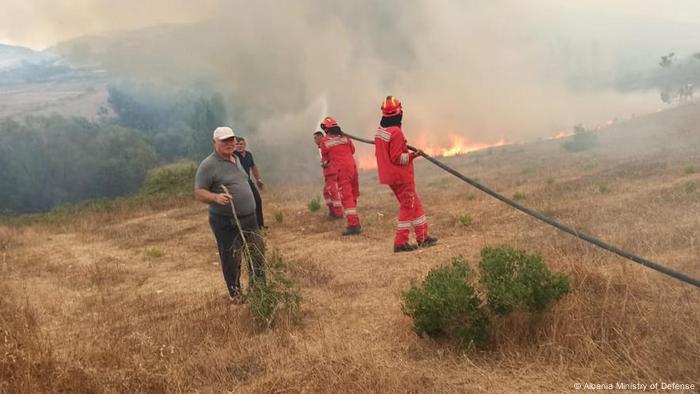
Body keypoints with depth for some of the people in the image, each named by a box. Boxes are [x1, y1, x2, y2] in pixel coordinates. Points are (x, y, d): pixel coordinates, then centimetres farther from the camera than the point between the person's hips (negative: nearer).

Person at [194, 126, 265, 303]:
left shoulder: (235, 159, 12)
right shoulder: (208, 165, -13)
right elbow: (199, 193, -16)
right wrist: (216, 197, -34)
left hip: (249, 218, 8)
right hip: (226, 222, -8)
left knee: (258, 252, 14)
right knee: (231, 259, 2)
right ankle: (236, 294, 19)